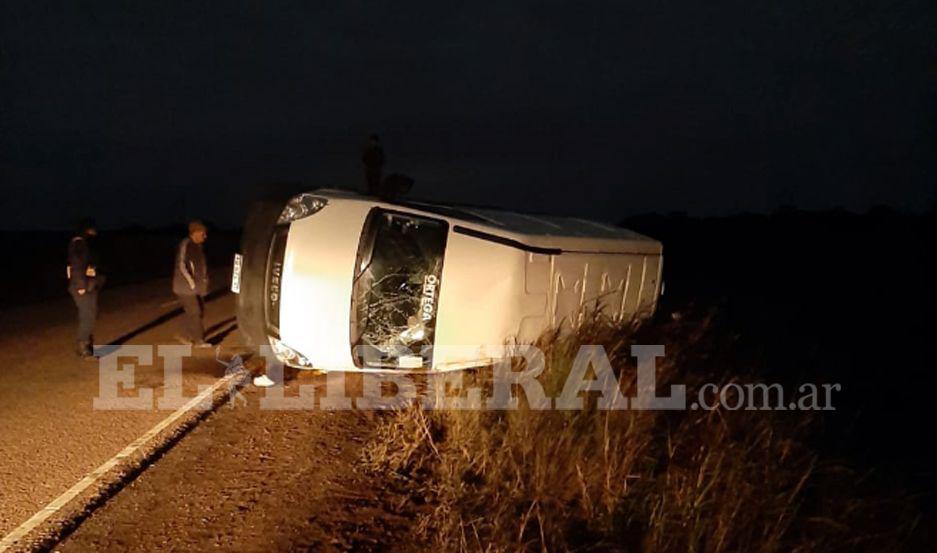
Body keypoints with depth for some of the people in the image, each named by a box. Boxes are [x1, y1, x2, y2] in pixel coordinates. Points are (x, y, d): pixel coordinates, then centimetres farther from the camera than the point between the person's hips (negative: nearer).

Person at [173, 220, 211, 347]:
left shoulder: (198, 246, 9)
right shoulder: (185, 245, -17)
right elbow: (181, 266, -20)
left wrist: (203, 281, 8)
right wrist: (191, 283, -20)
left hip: (197, 286, 9)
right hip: (185, 286, -9)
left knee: (199, 310, 11)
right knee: (194, 312, -8)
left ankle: (185, 336, 23)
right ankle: (199, 340, -3)